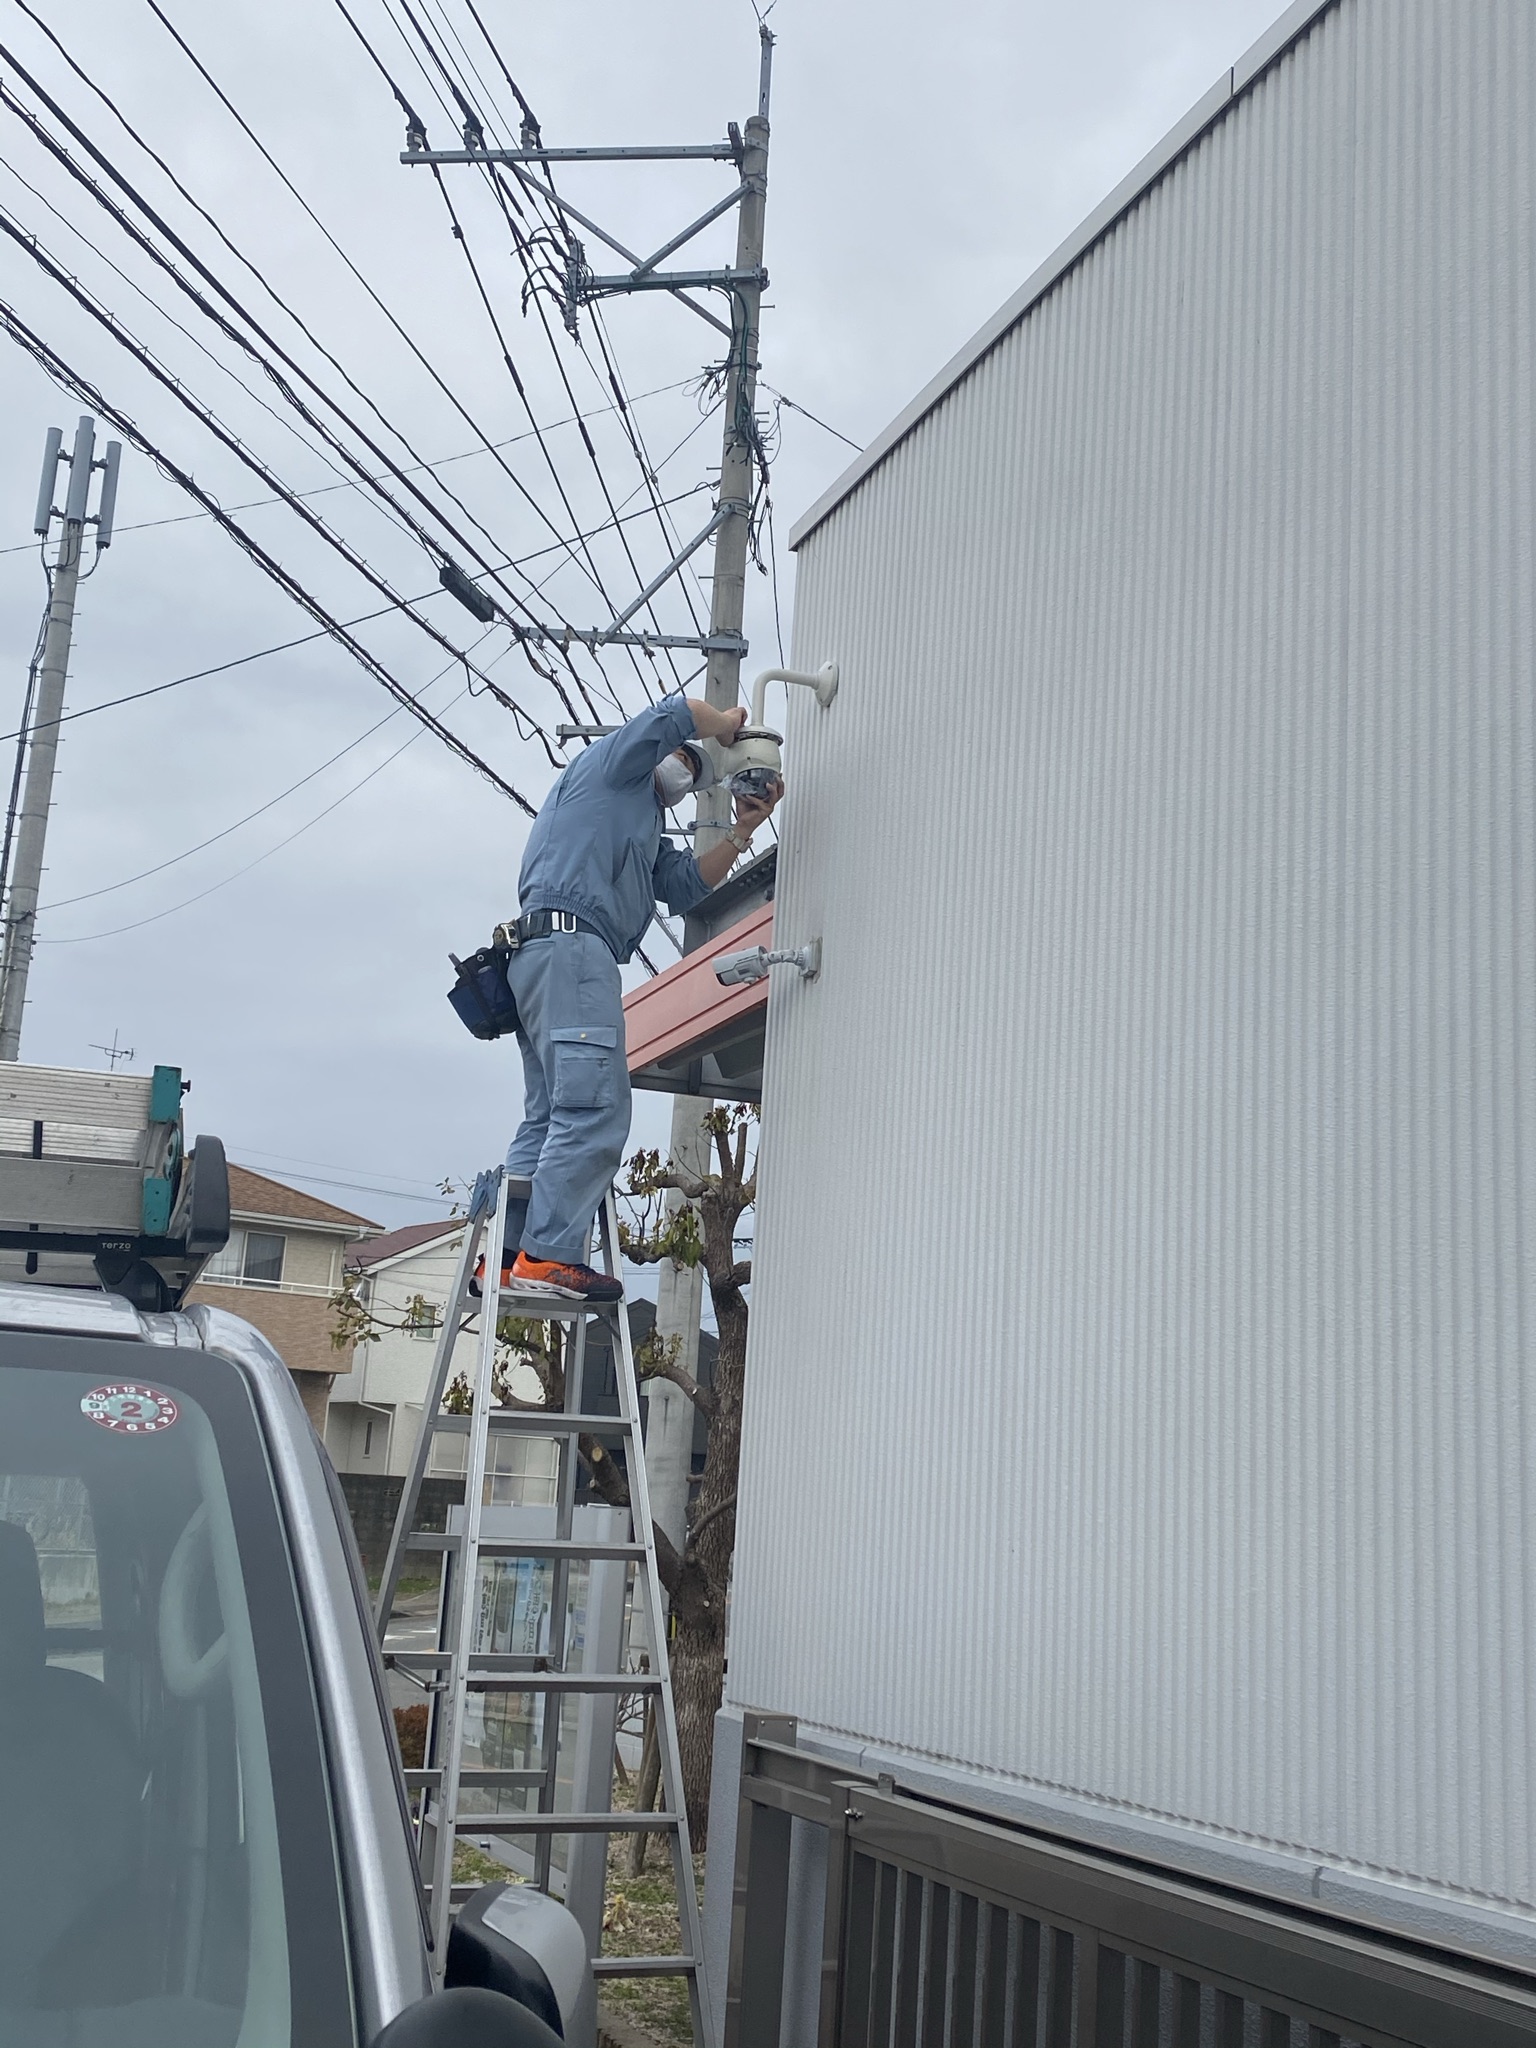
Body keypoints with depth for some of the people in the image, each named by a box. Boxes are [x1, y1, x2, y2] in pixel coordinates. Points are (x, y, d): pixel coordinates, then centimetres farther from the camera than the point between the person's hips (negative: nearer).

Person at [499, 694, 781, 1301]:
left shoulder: (645, 833, 37)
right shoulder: (610, 765, 13)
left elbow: (688, 886, 26)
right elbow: (677, 713, -1)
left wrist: (743, 830, 20)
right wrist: (729, 724, 17)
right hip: (570, 940, -10)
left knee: (549, 1121, 6)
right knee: (594, 1110, -18)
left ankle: (508, 1254, 1)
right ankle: (548, 1255, -25)